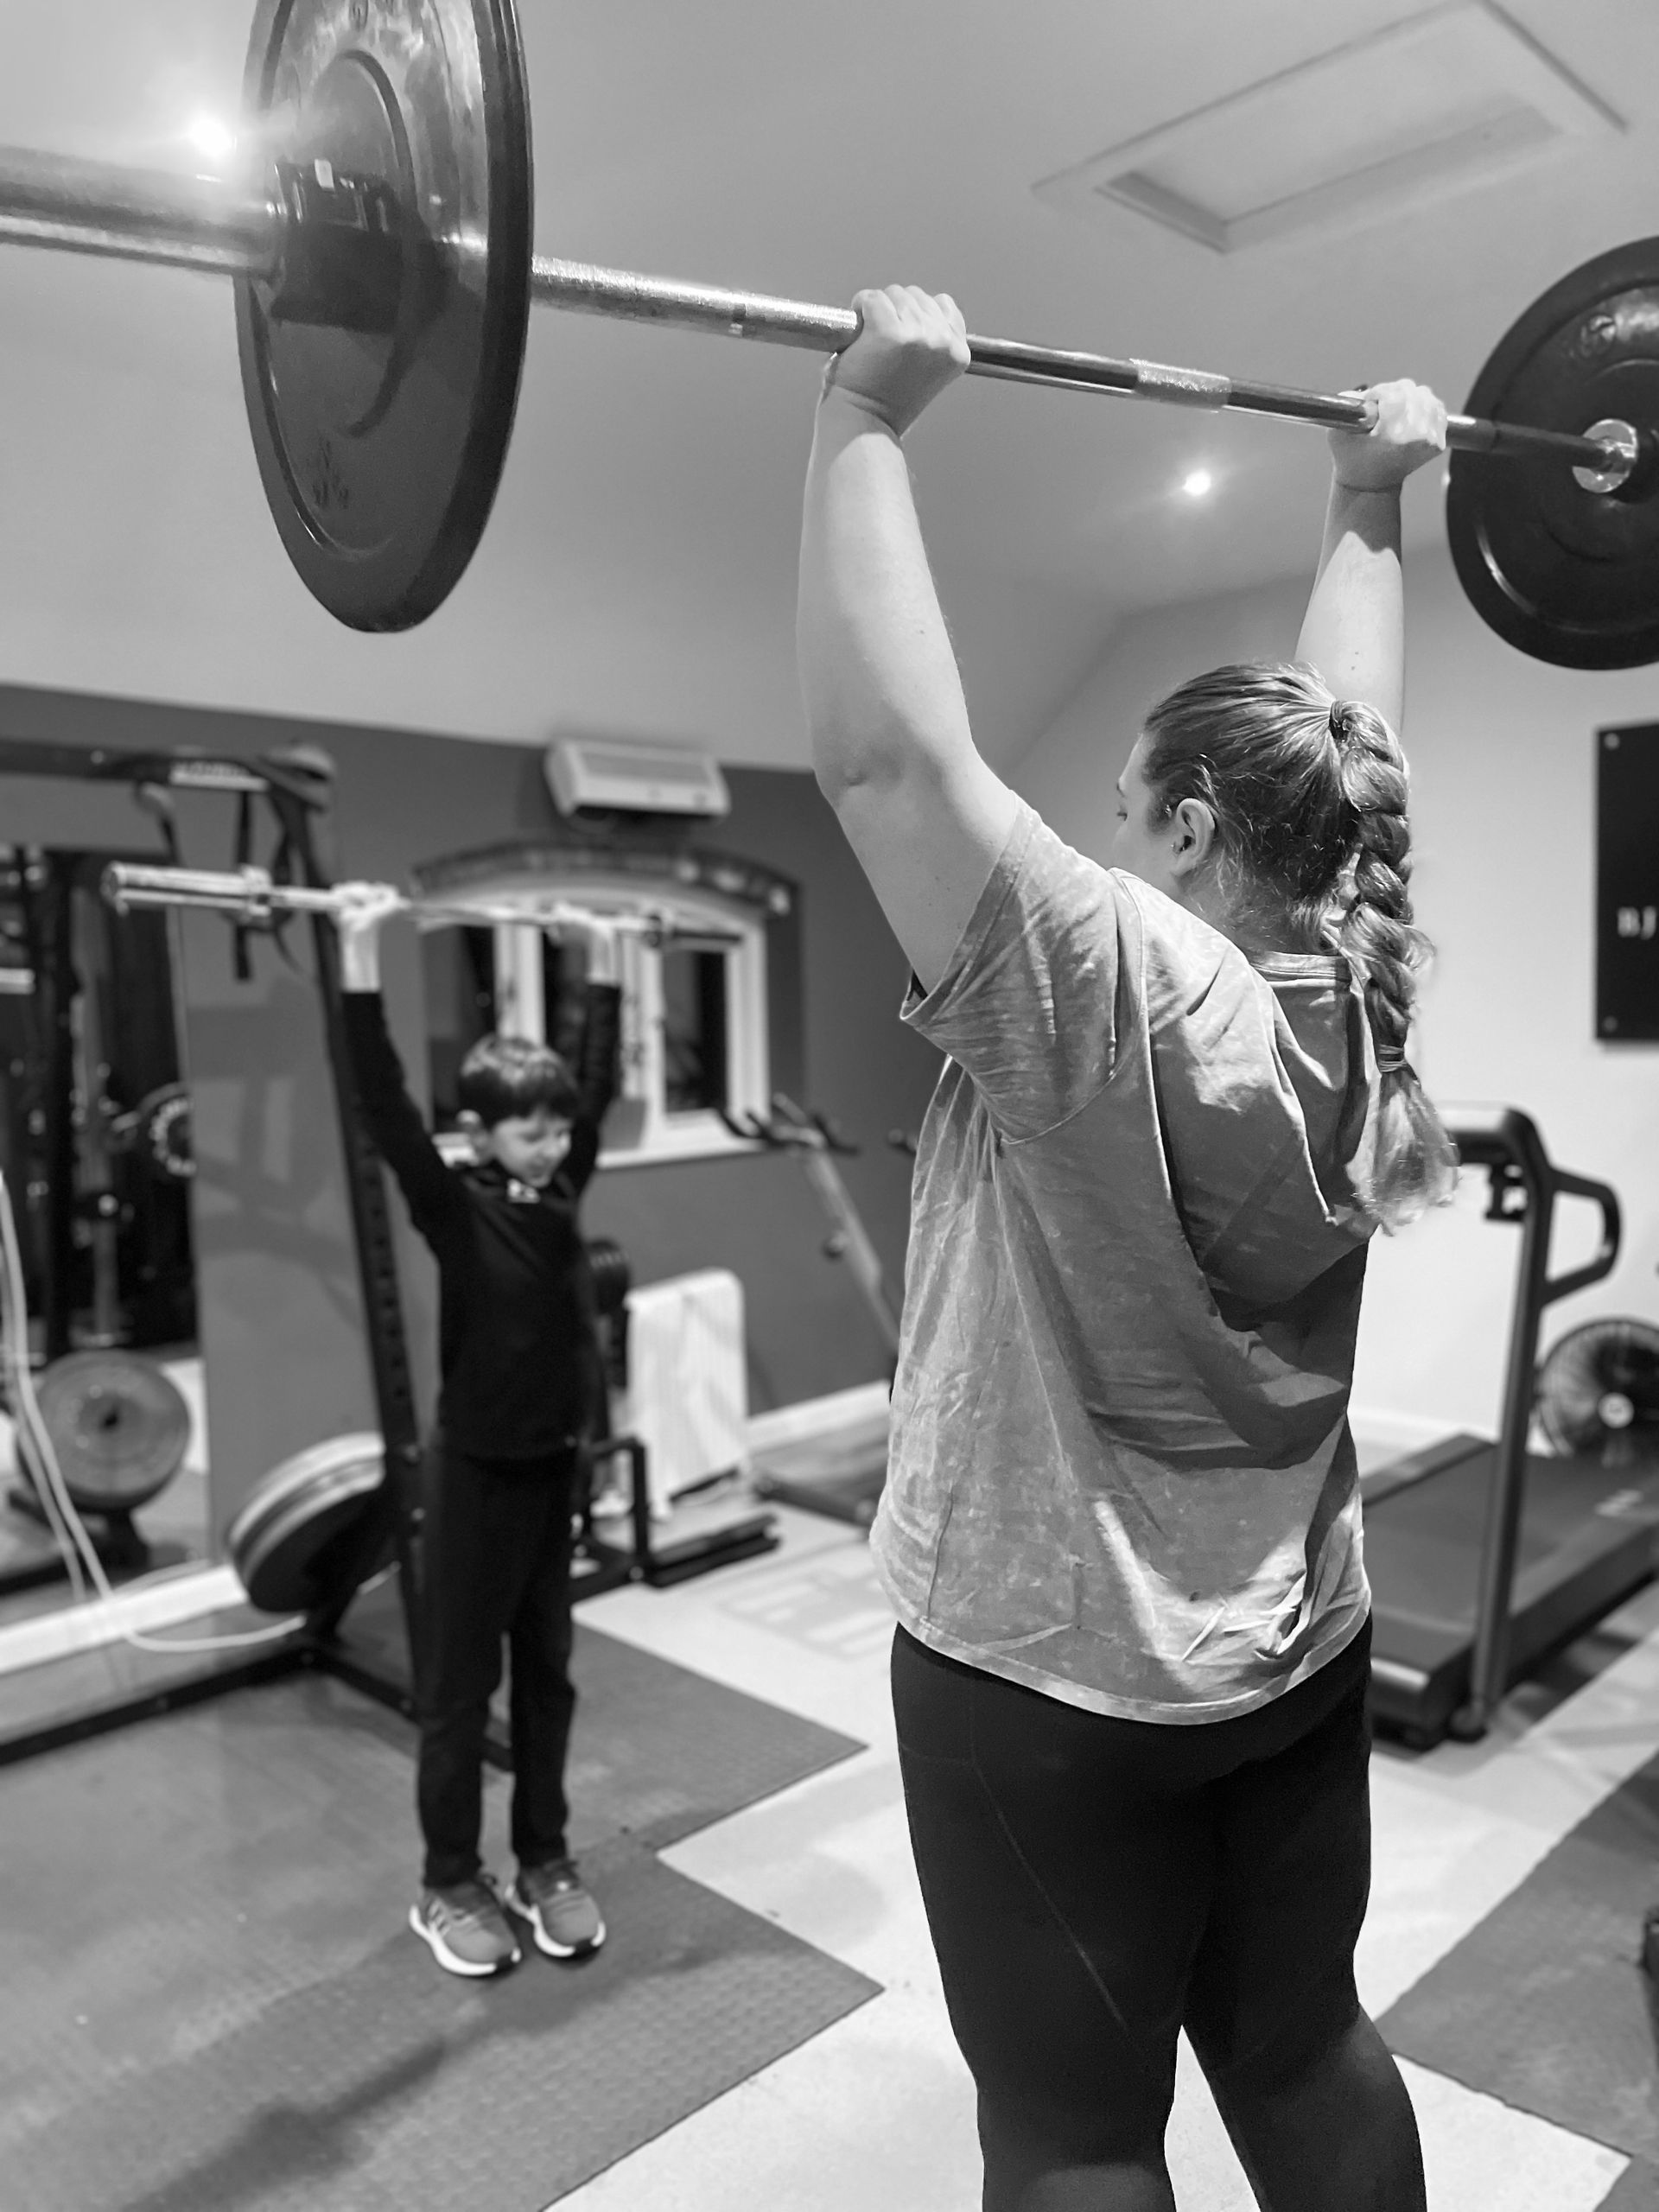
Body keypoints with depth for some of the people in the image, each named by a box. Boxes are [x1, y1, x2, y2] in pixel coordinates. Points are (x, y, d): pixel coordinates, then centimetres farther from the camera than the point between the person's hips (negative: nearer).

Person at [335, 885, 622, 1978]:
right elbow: (386, 1102, -24)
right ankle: (450, 1885, 25)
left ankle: (546, 1860, 31)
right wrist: (361, 957, -30)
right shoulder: (453, 1206, -13)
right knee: (460, 1685, 9)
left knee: (548, 1675, 16)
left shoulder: (565, 1190, 1)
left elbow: (601, 1082, 9)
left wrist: (606, 962, 11)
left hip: (559, 1465, 5)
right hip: (479, 1472, -5)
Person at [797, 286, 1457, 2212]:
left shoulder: (1109, 992, -23)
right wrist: (1367, 500, 19)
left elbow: (885, 747, -29)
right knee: (1307, 2054, 24)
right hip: (1295, 1656, 7)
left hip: (1052, 1678, -7)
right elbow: (1338, 732, 10)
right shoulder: (1353, 1004, -4)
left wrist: (864, 417, -21)